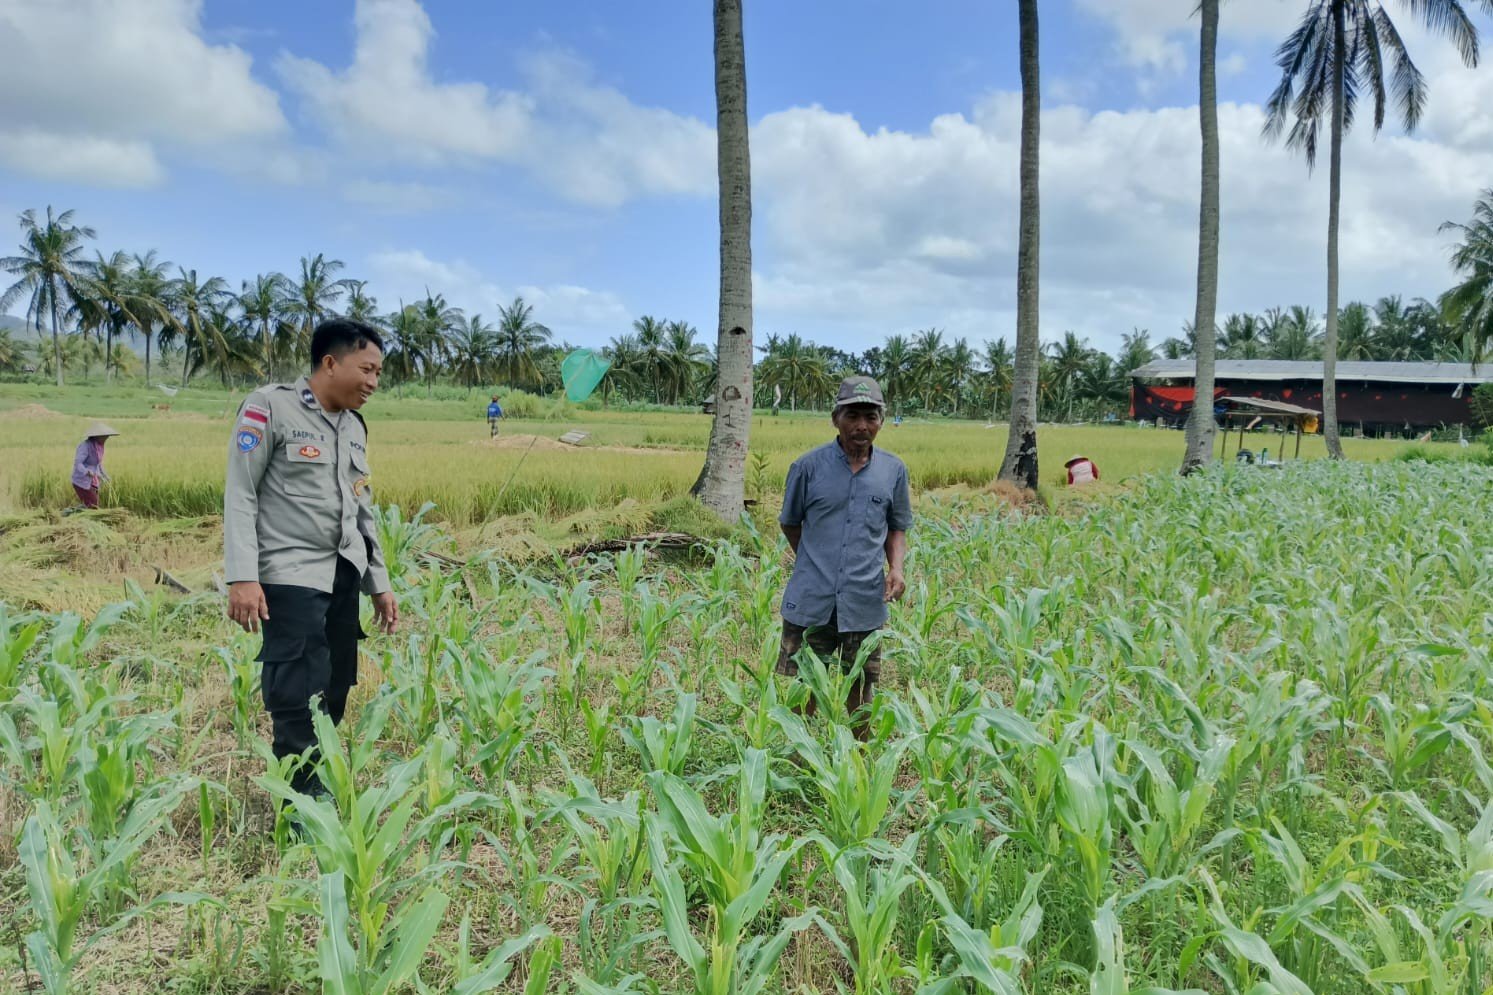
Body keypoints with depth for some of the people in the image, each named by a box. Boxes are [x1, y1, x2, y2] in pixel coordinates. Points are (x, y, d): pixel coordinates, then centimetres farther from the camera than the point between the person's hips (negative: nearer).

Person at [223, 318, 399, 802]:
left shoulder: (354, 427, 15)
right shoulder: (270, 407, -5)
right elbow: (240, 496, -9)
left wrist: (379, 585, 18)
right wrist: (243, 577, -18)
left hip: (343, 576, 7)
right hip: (290, 575, -7)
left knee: (333, 698, 7)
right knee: (300, 700, -10)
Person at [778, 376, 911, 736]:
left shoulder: (894, 470, 2)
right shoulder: (808, 466, -5)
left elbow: (897, 527, 13)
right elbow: (790, 523, 8)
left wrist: (896, 567, -4)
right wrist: (815, 565, 10)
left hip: (865, 602, 2)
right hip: (811, 600, -1)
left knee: (861, 685, 13)